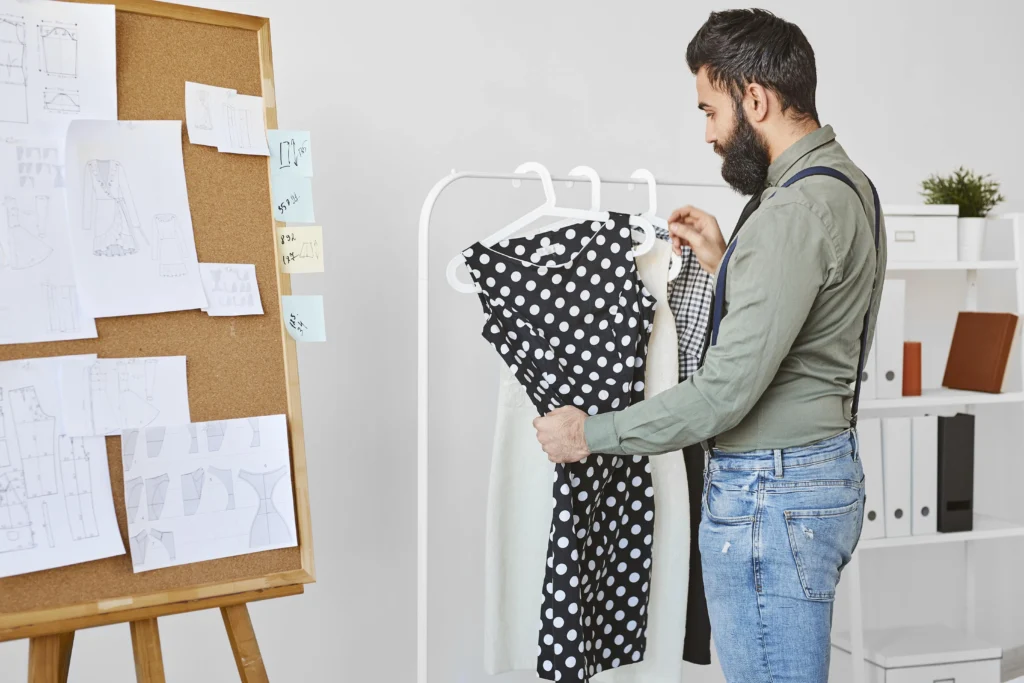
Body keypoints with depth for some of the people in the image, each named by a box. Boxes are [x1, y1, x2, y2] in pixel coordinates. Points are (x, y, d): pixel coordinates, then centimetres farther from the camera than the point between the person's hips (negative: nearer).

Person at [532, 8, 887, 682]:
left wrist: (590, 433, -15)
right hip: (826, 473, 10)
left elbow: (726, 391, -25)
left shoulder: (794, 210, -22)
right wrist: (725, 264, 10)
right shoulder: (847, 184, 11)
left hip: (770, 495, -10)